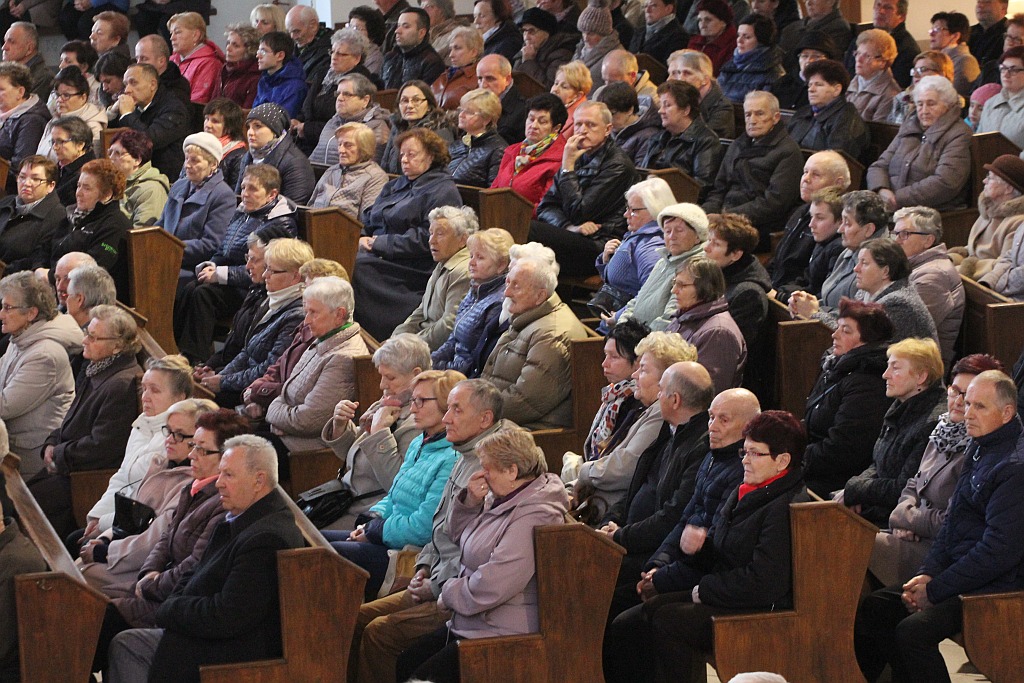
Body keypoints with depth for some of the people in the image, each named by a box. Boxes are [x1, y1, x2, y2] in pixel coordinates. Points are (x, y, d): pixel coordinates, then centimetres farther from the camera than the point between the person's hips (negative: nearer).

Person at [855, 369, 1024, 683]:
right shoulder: (977, 451, 13)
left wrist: (935, 591, -17)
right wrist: (927, 574, 4)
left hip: (995, 586, -10)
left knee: (912, 632, -28)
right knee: (871, 610, 7)